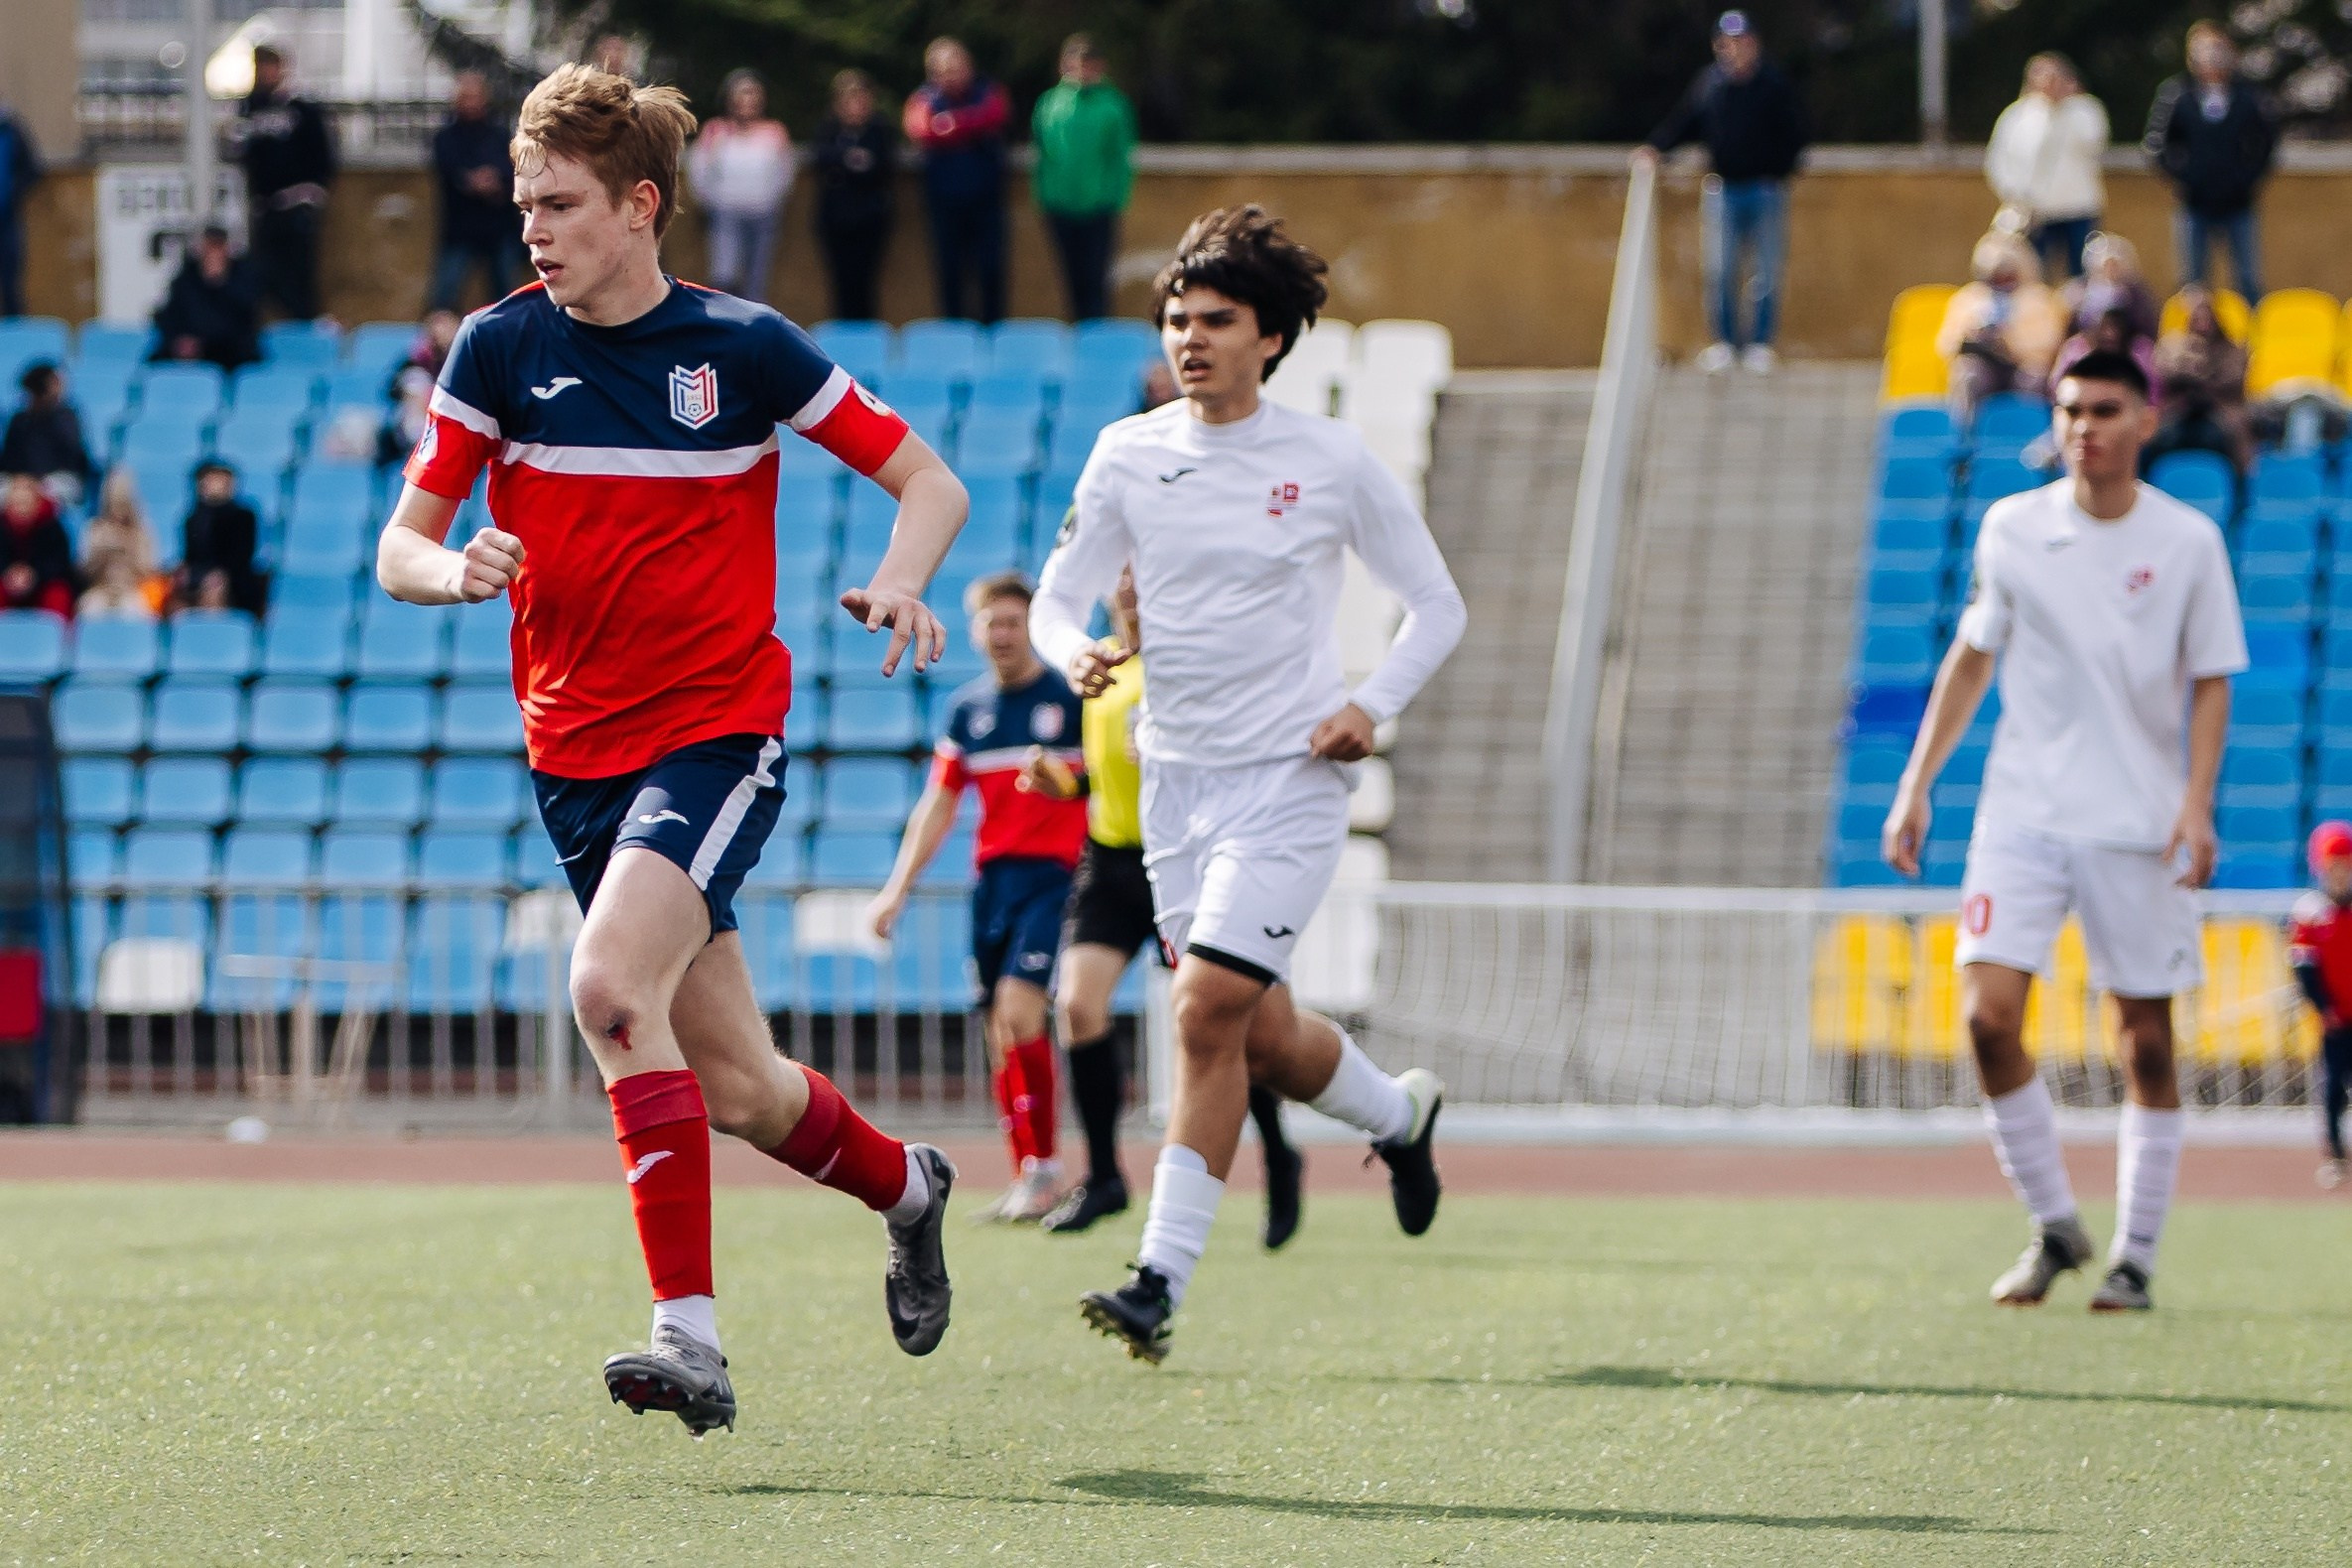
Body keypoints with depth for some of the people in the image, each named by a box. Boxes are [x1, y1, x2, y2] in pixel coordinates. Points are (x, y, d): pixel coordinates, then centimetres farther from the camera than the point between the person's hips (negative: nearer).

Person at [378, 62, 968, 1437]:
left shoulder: (744, 347, -5)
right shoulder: (501, 347, 2)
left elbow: (928, 481, 2)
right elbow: (400, 547, 4)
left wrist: (898, 586, -18)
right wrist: (455, 569, -20)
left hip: (718, 735, -4)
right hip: (575, 752, 4)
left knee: (611, 984, -28)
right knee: (737, 1090, 8)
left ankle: (690, 1332, -26)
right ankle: (902, 1184, 39)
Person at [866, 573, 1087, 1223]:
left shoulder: (1073, 698, -2)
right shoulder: (968, 709, 13)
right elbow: (937, 806, 18)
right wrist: (897, 889, 15)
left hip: (1055, 875, -5)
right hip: (993, 876, 5)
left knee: (1019, 1010, -19)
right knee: (1000, 1033, 4)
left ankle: (1044, 1167, -11)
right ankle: (1024, 1181, 11)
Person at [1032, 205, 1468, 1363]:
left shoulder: (1331, 462, -3)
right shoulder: (1126, 455, 4)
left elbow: (1437, 605, 6)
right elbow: (1056, 597, 8)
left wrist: (1371, 704, -10)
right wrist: (1073, 652, -15)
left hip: (1289, 778, -4)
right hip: (1176, 779, 4)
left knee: (1208, 1011, -18)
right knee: (1260, 1040, 10)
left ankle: (1162, 1280, -16)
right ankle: (1399, 1113, 42)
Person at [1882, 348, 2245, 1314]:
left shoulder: (2188, 541, -1)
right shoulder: (2012, 528, 4)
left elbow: (2211, 682, 3)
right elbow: (1971, 659, 14)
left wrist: (2196, 801, -11)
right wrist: (1916, 783, 9)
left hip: (2139, 826, -1)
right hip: (2021, 812, 1)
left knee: (2145, 1043, 1)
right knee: (1988, 1015, -13)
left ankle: (2135, 1258, 11)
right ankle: (2053, 1227, 4)